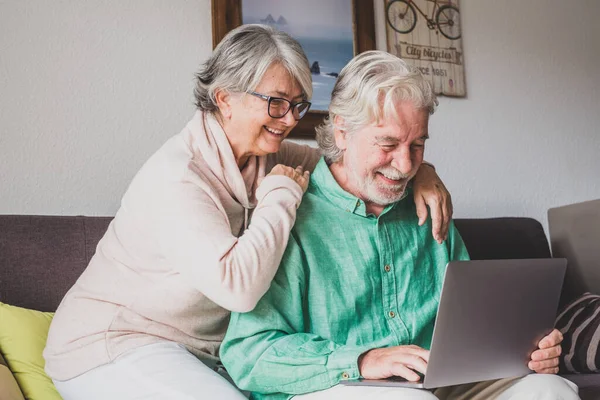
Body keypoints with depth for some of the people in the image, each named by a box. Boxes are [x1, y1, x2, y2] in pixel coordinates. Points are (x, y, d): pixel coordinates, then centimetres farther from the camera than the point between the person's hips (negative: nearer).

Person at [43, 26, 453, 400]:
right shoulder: (176, 177, -25)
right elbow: (237, 286, -38)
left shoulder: (265, 156, 0)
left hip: (204, 349, 7)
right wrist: (282, 194, -25)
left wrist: (416, 169, -11)